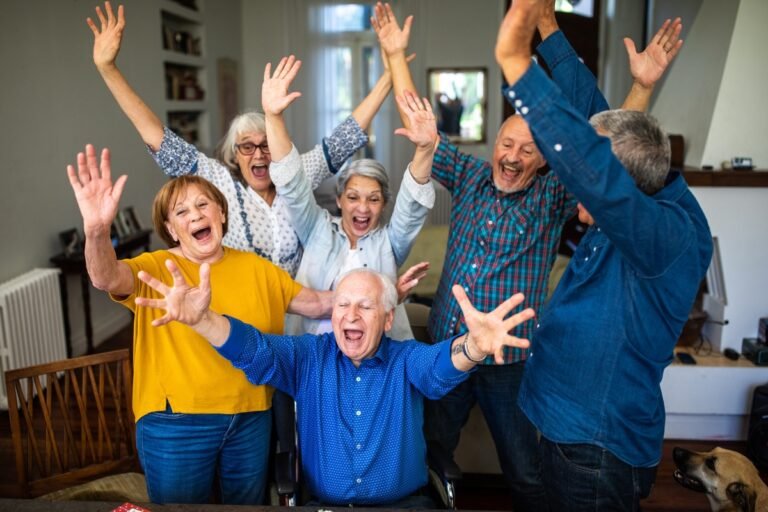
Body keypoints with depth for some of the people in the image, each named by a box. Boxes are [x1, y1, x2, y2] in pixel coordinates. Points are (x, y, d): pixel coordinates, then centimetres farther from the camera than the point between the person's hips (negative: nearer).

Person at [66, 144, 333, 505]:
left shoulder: (256, 268, 3)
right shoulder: (155, 269, -8)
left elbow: (316, 304, 6)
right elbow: (106, 279, -29)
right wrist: (97, 229, -50)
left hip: (250, 419, 3)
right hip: (176, 424, -3)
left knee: (248, 505, 21)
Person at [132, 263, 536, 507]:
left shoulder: (407, 360, -3)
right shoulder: (309, 357, 1)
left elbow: (441, 365, -24)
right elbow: (258, 351, -15)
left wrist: (472, 346, -50)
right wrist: (201, 320, -36)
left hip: (403, 502, 0)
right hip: (323, 503, 1)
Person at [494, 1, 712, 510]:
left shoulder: (670, 236, -25)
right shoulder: (619, 223, -3)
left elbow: (595, 172, -44)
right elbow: (594, 115, 6)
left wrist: (516, 60, -43)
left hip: (600, 448, -8)